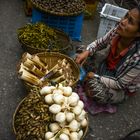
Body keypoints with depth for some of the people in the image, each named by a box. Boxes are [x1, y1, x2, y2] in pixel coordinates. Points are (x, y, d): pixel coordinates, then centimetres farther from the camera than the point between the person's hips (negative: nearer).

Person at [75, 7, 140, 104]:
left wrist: (95, 77, -20)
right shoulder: (117, 31, -22)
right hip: (107, 67, 6)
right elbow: (99, 43, -3)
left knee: (92, 85, -32)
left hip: (122, 90, -5)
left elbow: (120, 84, -26)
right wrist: (86, 52, -21)